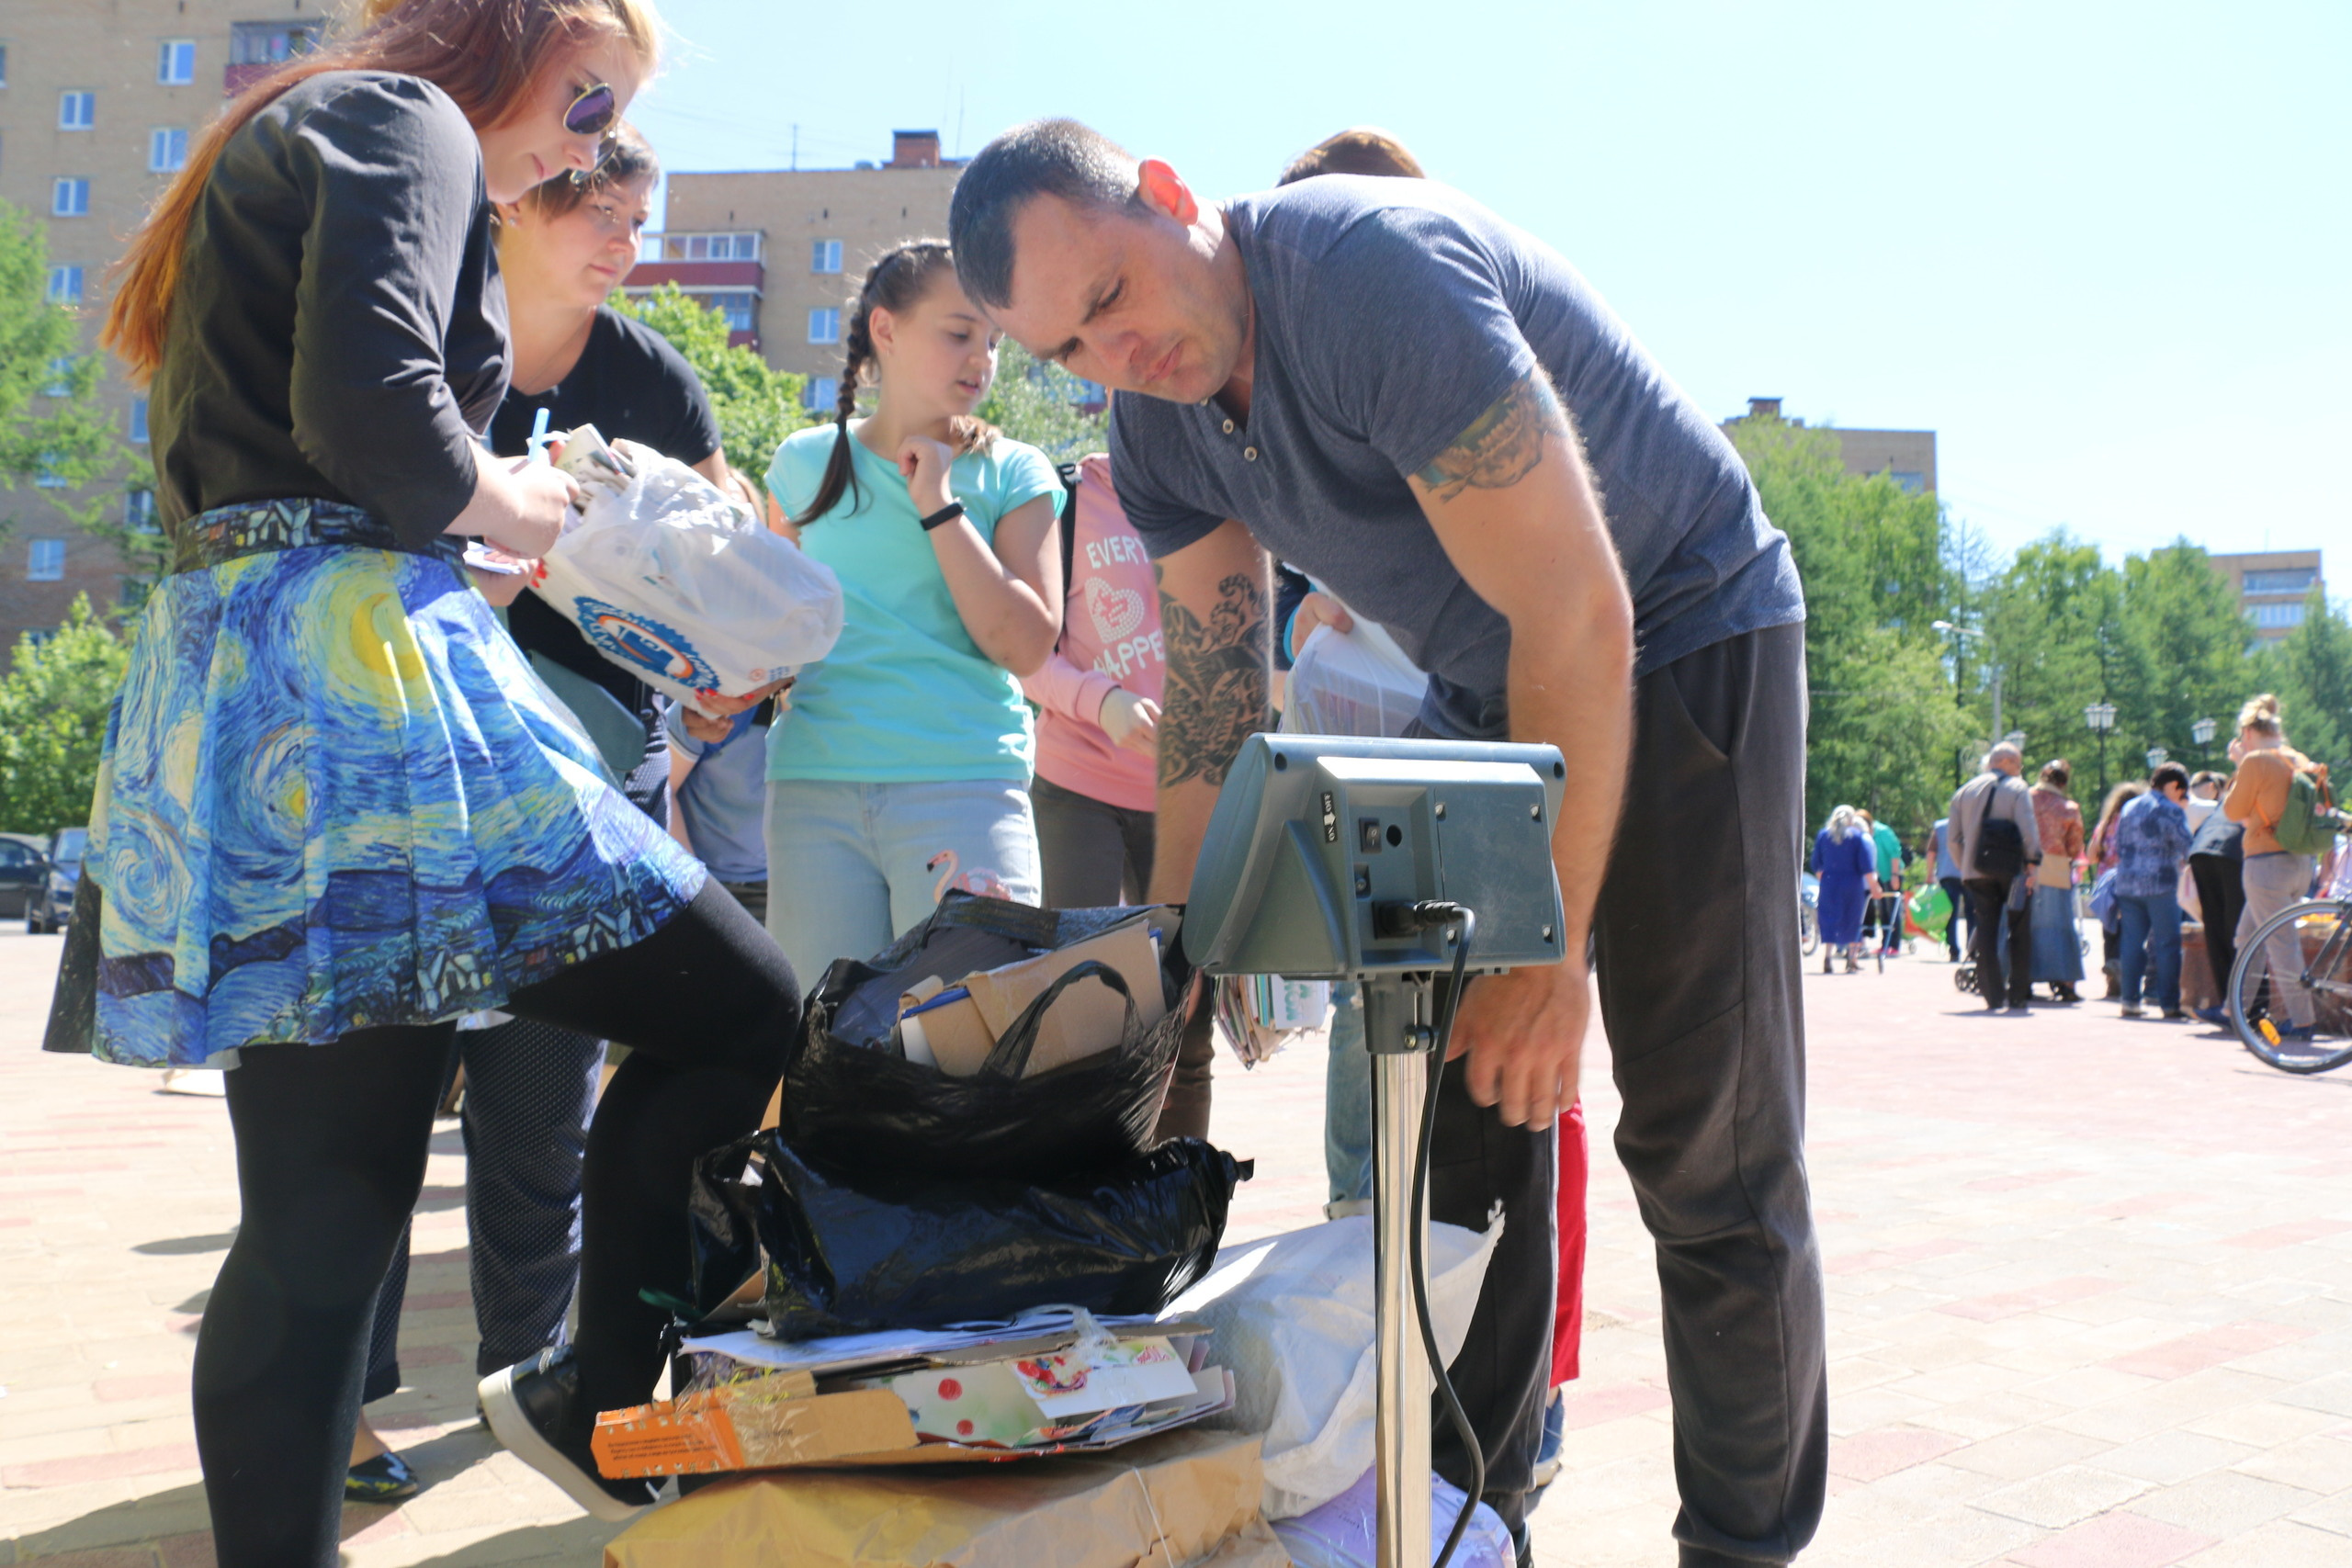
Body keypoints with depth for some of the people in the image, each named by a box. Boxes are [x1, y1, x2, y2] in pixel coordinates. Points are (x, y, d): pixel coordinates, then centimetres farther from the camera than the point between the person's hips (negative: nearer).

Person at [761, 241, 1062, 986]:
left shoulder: (1013, 473, 6)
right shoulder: (806, 462, 11)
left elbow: (1026, 646, -5)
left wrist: (938, 504, -7)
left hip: (964, 781, -2)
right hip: (816, 782, 2)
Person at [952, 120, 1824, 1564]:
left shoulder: (1377, 268, -28)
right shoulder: (1154, 425, -4)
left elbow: (1578, 614, -30)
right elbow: (1216, 698, 1)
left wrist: (1553, 947, -27)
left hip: (1686, 640, -7)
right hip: (1486, 689, 7)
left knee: (1706, 1149, -5)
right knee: (1456, 1107, 5)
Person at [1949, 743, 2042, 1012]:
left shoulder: (1964, 791, 12)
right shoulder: (2017, 789, -2)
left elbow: (1954, 838, 10)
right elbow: (2029, 829, -13)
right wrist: (2032, 861, -8)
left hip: (1977, 873, 4)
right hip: (2011, 870, -3)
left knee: (1985, 932, 5)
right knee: (2019, 932, 7)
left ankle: (1992, 997, 0)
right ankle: (2018, 996, 6)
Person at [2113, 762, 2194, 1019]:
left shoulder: (2128, 808, 15)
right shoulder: (2172, 811, -5)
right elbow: (2185, 848, -7)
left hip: (2126, 884, 6)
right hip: (2160, 884, -6)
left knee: (2132, 942, 7)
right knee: (2166, 943, -1)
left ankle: (2130, 1000, 5)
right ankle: (2169, 1004, -1)